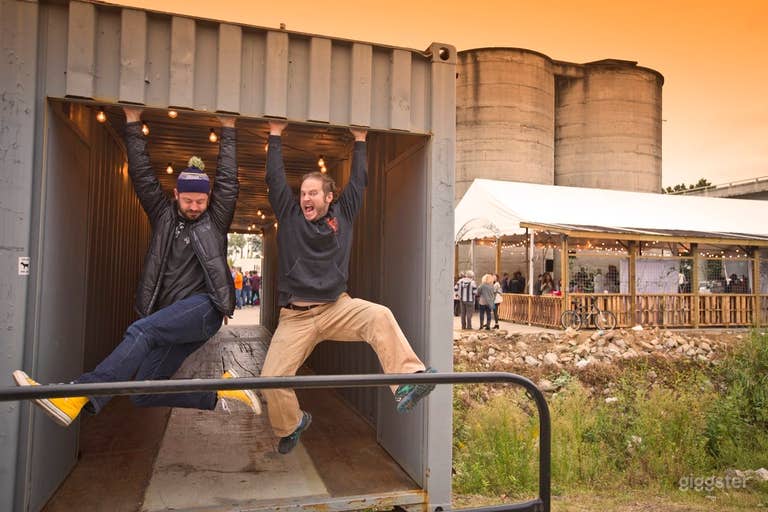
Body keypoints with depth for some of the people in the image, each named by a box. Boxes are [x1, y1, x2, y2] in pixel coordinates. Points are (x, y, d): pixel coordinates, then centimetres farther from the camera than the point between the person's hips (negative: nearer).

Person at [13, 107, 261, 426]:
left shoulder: (215, 221, 9)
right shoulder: (163, 216, 18)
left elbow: (227, 179, 6)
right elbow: (142, 175, 17)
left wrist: (228, 130, 12)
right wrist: (133, 125, 18)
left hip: (203, 308, -6)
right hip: (174, 321, 6)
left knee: (142, 330, -32)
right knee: (143, 394, -3)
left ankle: (80, 397, -39)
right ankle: (221, 391, 3)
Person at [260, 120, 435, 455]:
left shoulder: (342, 215, 10)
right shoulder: (289, 216, 7)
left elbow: (358, 181, 14)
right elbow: (275, 178, 6)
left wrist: (360, 141, 22)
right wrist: (275, 136, 13)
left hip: (337, 307, 0)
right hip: (295, 315, 0)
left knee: (380, 316, -31)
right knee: (272, 380, -9)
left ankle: (407, 383, -39)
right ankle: (291, 425, 22)